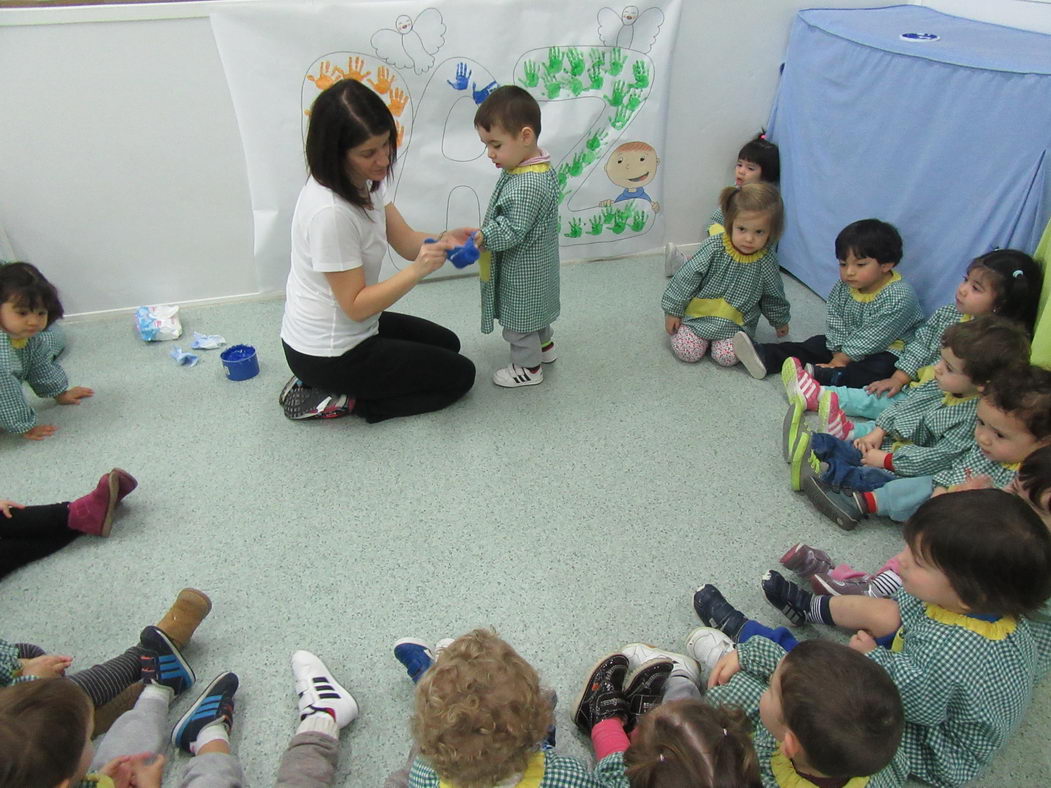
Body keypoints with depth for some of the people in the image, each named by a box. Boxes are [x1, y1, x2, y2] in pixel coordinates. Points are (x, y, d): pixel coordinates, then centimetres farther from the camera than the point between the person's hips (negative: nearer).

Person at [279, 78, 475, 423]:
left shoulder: (366, 181, -5)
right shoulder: (330, 212, -31)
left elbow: (406, 242, -3)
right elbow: (355, 305, -26)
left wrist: (443, 240, -23)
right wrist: (417, 270, -36)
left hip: (346, 326, 9)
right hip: (329, 354, -9)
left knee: (446, 343, 27)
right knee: (459, 374, 4)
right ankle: (341, 401, 0)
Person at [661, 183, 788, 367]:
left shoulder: (766, 261, -10)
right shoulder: (714, 248, -16)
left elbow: (773, 295, 9)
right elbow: (686, 278, -9)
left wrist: (780, 321, 24)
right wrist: (673, 312, -6)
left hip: (735, 324, 1)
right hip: (699, 314, -1)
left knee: (727, 357, -20)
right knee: (686, 352, -15)